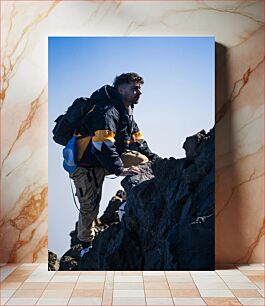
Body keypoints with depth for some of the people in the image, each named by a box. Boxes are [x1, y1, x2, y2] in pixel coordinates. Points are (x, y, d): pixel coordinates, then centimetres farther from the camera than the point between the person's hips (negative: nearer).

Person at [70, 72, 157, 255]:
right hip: (87, 163, -8)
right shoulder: (107, 110, -24)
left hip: (110, 157, 9)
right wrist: (119, 169, -40)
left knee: (143, 160, -4)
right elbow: (102, 144, -35)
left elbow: (137, 140, 13)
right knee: (89, 206, 1)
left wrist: (154, 158, 3)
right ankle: (86, 245, 24)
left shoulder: (127, 113, 9)